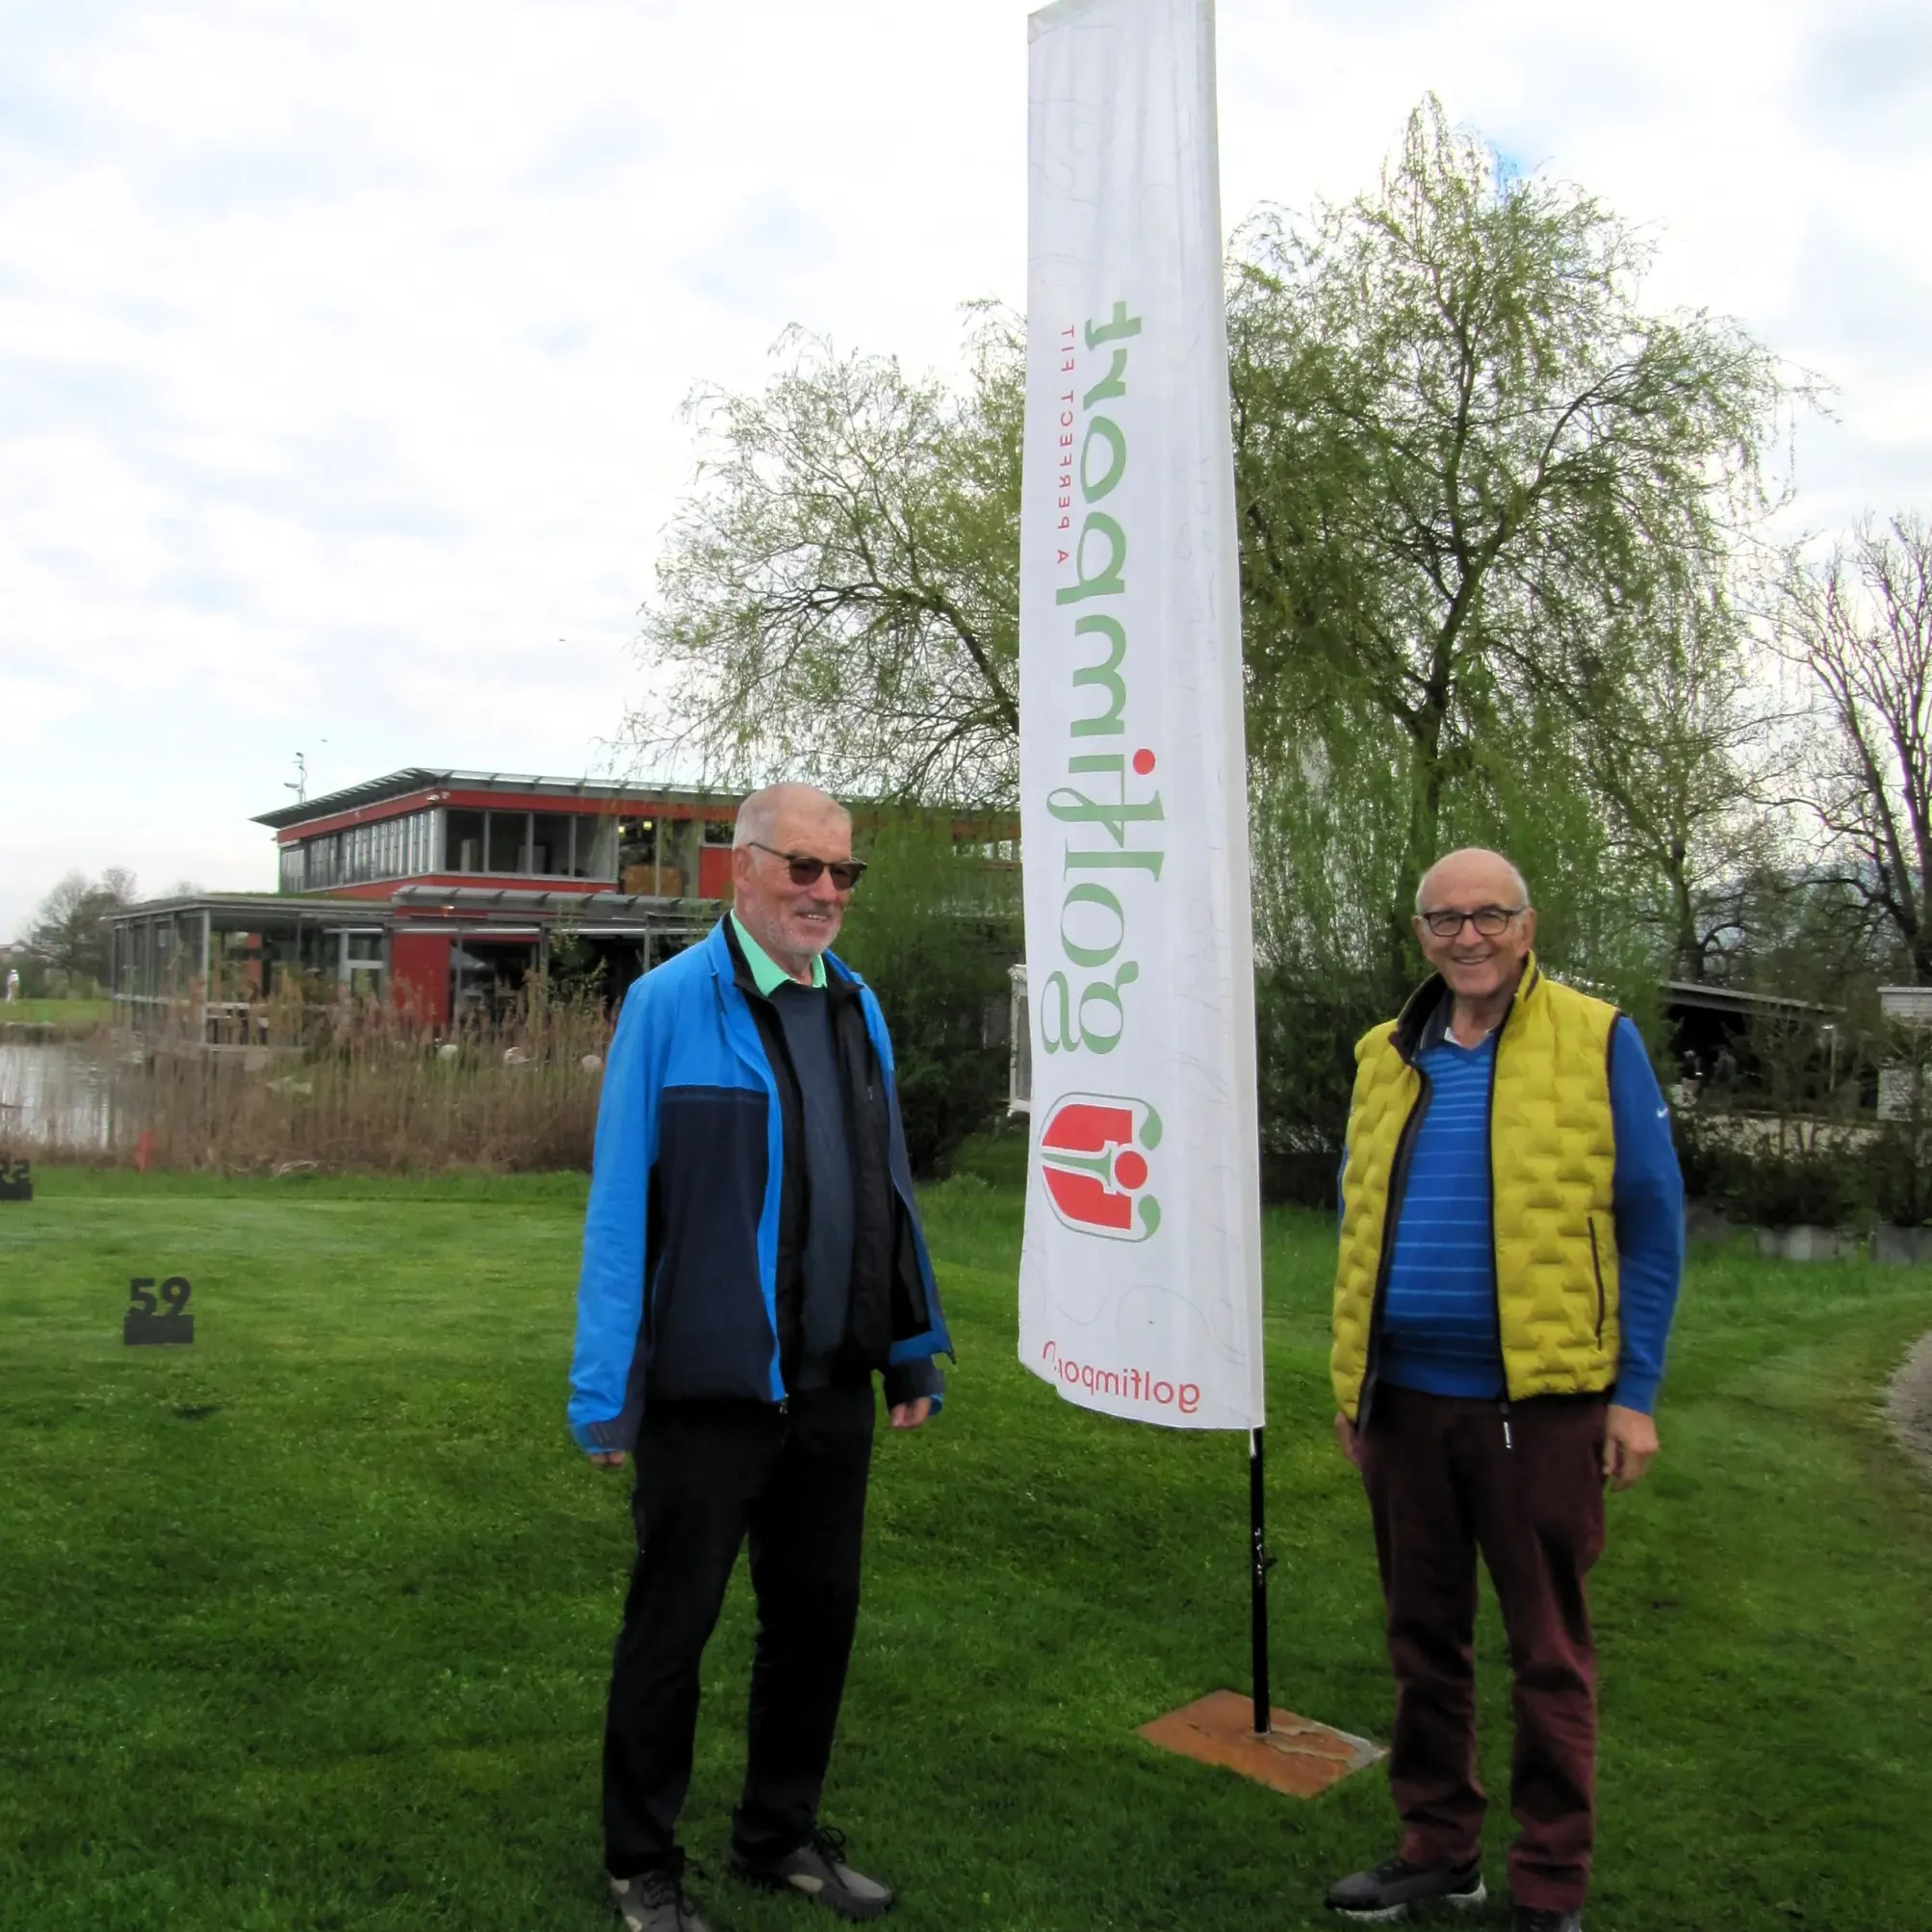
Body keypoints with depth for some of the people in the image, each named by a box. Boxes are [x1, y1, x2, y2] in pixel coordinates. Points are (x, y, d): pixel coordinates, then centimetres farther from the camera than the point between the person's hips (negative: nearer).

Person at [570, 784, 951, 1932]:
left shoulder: (858, 1008, 7)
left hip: (833, 1387, 6)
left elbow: (888, 1190, 11)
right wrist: (605, 1390, -10)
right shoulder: (670, 1005, -11)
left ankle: (783, 1837, 38)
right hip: (710, 1391, -6)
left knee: (819, 1618, 17)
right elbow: (621, 1204, -11)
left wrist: (915, 1352, 12)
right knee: (673, 1625, 10)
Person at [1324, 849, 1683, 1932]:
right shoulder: (1388, 1057, 7)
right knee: (1424, 1637, 16)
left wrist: (1637, 1393, -7)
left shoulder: (1597, 1043, -5)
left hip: (1539, 1400, -4)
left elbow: (1651, 1227, -3)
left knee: (1549, 1652, 9)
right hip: (1406, 1397, 4)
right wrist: (1352, 1384, 12)